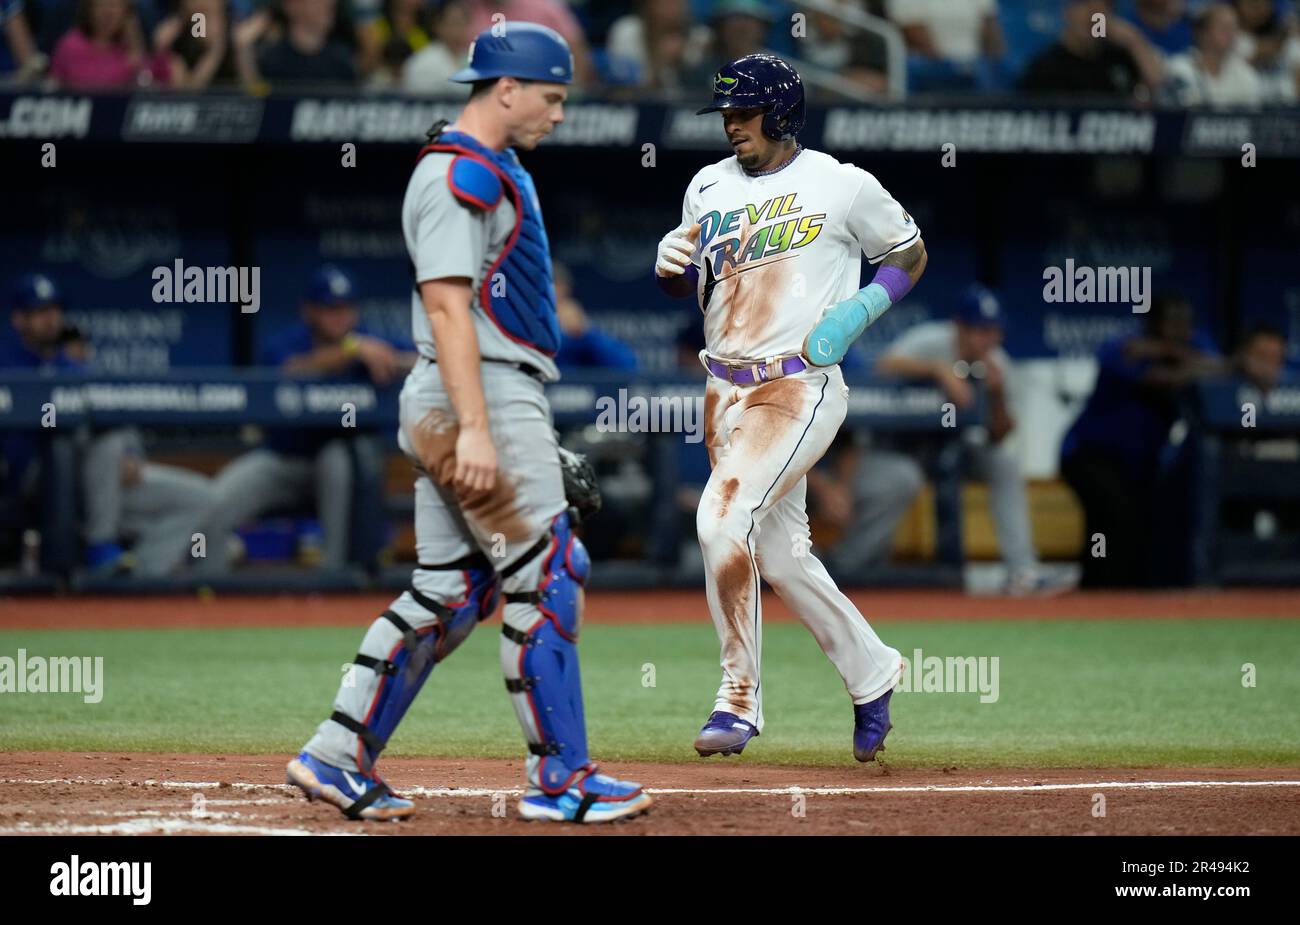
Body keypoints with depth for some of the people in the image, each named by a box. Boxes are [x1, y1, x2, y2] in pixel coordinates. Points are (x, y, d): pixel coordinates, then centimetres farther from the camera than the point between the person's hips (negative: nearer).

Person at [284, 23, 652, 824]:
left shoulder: (495, 170, 20)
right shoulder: (462, 175, -13)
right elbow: (447, 305, -21)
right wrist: (476, 429, -27)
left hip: (471, 408, 10)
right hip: (481, 398, -10)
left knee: (449, 592, 9)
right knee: (546, 577, -7)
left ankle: (337, 758, 9)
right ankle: (559, 778, -3)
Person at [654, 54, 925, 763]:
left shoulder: (842, 186, -4)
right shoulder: (709, 187, 11)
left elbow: (911, 254, 7)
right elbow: (685, 286, 20)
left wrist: (855, 314, -8)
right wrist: (671, 264, -4)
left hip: (801, 386, -7)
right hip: (726, 391, 7)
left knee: (724, 517, -23)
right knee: (779, 554, 11)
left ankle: (740, 698, -13)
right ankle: (871, 672, 30)